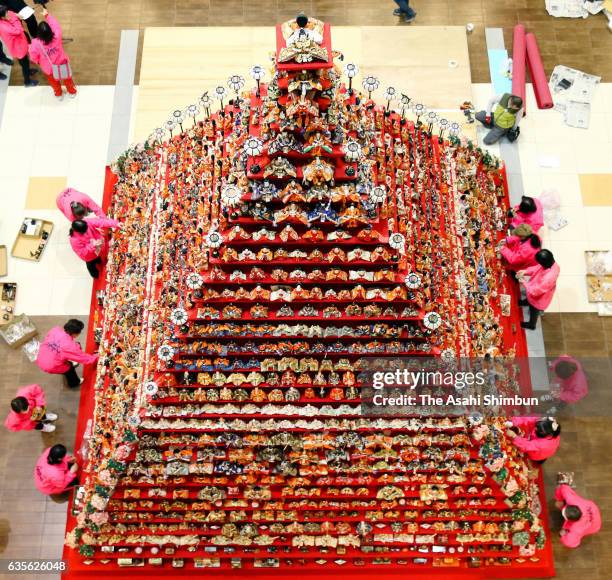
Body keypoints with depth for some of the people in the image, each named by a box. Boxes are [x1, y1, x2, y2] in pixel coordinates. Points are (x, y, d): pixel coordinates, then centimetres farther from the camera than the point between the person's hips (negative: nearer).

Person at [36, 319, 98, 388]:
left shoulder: (55, 330, -16)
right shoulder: (71, 346, -30)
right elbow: (84, 358, -19)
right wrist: (96, 358, -2)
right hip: (50, 367, -5)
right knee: (70, 367, 23)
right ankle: (74, 382, 50)